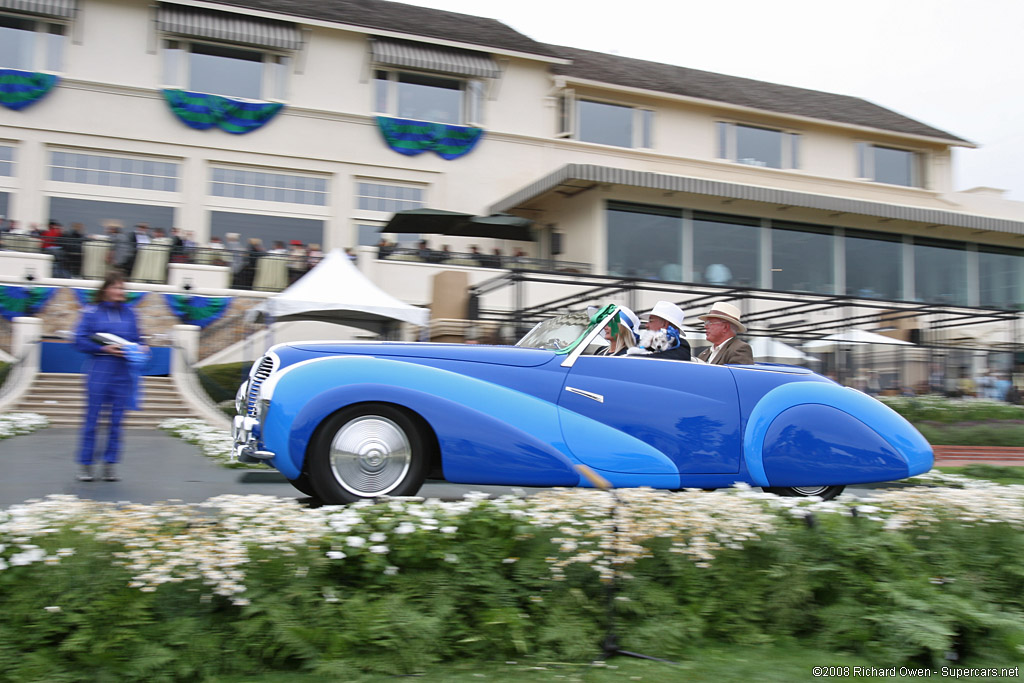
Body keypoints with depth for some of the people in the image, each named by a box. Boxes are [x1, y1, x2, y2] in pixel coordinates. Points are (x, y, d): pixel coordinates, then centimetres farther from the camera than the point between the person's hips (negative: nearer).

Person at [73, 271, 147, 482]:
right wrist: (104, 349, -14)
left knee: (116, 419, 5)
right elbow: (80, 341, -4)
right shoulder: (92, 312, 0)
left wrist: (138, 349, -5)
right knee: (92, 418, 0)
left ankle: (110, 464, 12)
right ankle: (85, 464, 9)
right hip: (99, 371, -3)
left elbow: (135, 340, 17)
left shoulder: (128, 313, 11)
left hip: (123, 373, 3)